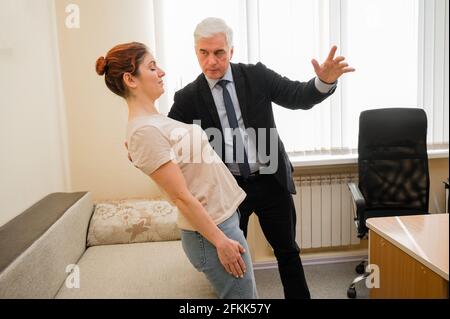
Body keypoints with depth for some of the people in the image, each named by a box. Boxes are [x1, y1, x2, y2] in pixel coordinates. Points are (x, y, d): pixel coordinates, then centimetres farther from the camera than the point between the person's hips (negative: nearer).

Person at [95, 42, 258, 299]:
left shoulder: (155, 120, 9)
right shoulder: (144, 130, -21)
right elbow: (181, 196, -21)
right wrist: (221, 241, -16)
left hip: (223, 217, 9)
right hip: (211, 229, -9)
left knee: (244, 294, 22)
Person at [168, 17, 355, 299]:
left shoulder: (257, 75, -4)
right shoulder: (187, 98, -6)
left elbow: (299, 97, -6)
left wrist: (325, 81, -26)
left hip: (271, 181, 1)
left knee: (287, 250, 17)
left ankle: (299, 296, 39)